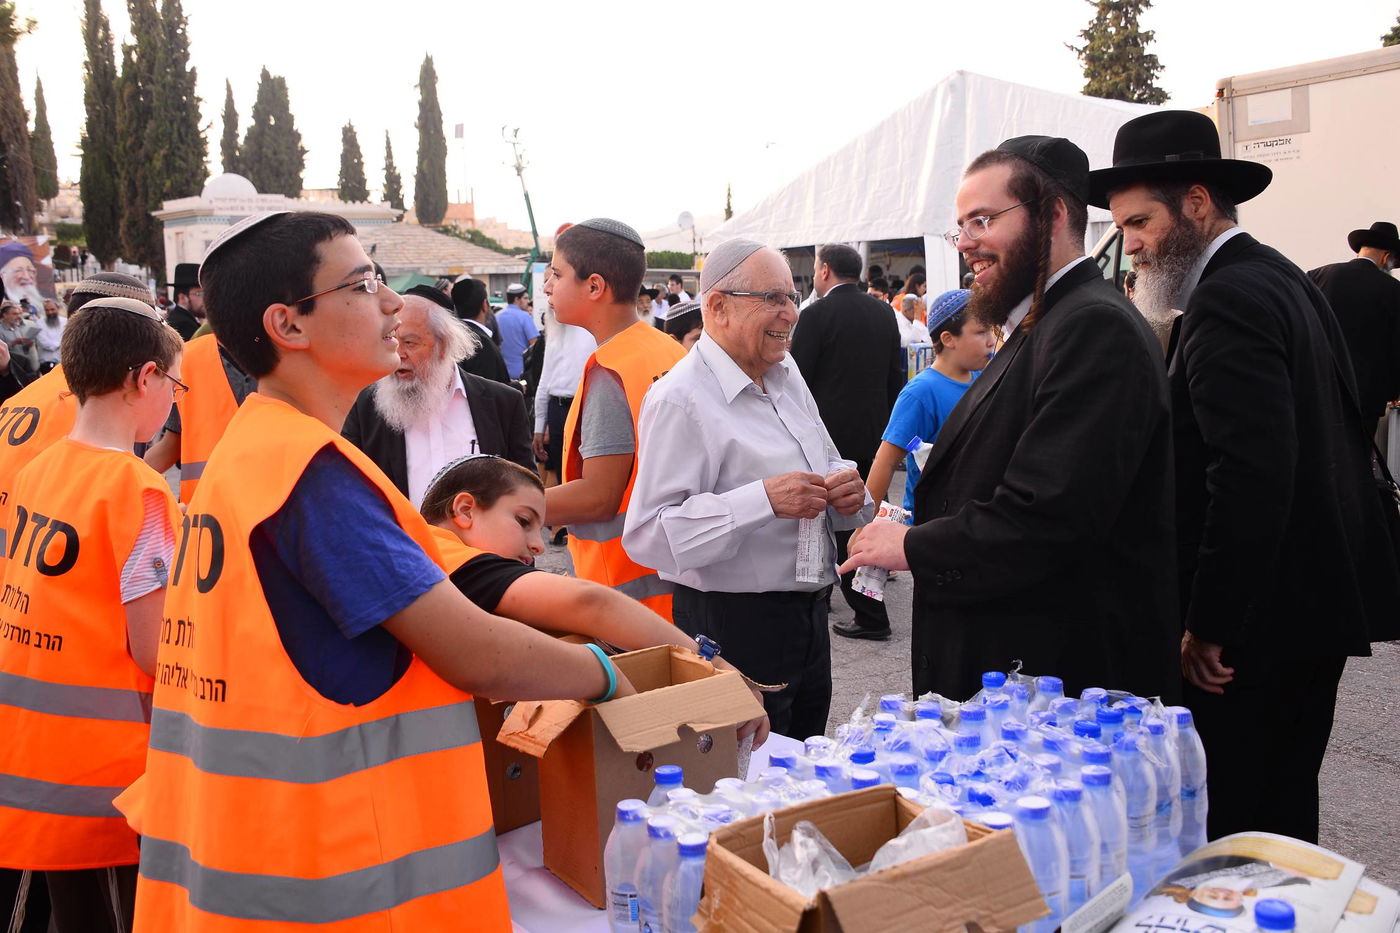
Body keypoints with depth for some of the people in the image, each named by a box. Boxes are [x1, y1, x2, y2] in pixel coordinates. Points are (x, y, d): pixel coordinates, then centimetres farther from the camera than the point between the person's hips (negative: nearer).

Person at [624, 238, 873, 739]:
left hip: (809, 616, 8)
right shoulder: (680, 400, -17)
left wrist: (847, 487, -3)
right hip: (732, 626, -8)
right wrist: (764, 500, -30)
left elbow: (825, 466, 21)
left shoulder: (787, 374, 9)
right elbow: (648, 536, -24)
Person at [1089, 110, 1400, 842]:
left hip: (1257, 621, -10)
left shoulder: (1228, 299, -17)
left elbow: (1250, 472, -25)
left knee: (1229, 831, -2)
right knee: (1285, 817, 20)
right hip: (1318, 605, 11)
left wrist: (1208, 628, -19)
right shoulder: (1285, 280, 15)